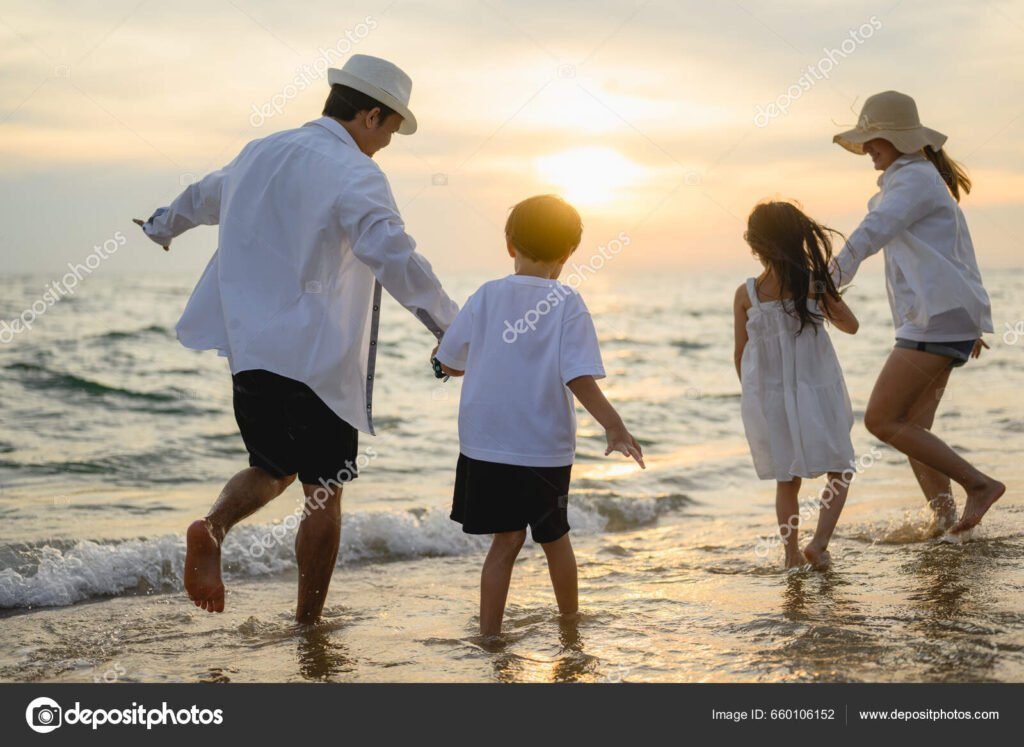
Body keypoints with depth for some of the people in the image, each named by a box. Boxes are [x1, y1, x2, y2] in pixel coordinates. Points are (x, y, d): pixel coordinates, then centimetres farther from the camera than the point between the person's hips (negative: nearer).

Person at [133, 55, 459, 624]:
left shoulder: (260, 153, 13)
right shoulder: (355, 175, -12)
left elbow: (203, 197, 33)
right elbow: (395, 259, -26)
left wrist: (162, 227, 53)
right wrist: (454, 329, -25)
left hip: (249, 348, 7)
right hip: (315, 359, -7)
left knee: (274, 469, 23)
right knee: (323, 494, 6)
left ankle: (213, 528, -5)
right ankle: (308, 625, 13)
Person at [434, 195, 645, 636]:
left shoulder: (487, 296, -1)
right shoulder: (567, 305, -8)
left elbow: (449, 362, 6)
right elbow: (579, 378, -15)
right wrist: (614, 427, -9)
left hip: (485, 445, 1)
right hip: (546, 448, -1)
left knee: (507, 539, 9)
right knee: (554, 536, 17)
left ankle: (489, 633, 3)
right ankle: (570, 621, 34)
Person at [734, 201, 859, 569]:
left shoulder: (745, 295, -8)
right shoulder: (815, 284, -10)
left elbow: (741, 355, 1)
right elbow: (850, 325, 6)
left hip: (768, 397, 2)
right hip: (816, 393, -2)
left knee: (787, 480, 17)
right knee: (839, 471, 12)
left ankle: (792, 553, 18)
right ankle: (819, 542, -4)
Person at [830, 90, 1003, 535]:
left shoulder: (914, 179, -9)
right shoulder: (927, 179, 23)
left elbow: (875, 229, -27)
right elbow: (958, 252, 30)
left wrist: (835, 274, -40)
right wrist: (971, 321, 36)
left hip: (936, 319, -10)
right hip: (940, 319, 10)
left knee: (881, 420, -11)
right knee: (912, 428, 8)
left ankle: (979, 483, -8)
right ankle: (945, 522, 8)